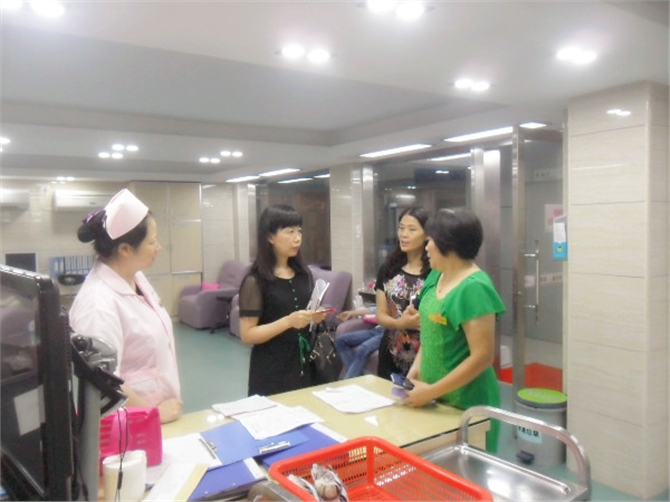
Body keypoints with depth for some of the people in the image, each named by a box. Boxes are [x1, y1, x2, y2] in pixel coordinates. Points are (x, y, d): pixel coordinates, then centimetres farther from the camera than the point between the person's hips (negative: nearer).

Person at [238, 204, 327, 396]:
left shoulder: (304, 273, 5)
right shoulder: (255, 281, -12)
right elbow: (247, 335, -14)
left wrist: (316, 317, -2)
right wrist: (288, 321, -25)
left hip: (304, 364, 5)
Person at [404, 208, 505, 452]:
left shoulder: (474, 288, -21)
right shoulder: (436, 276, 4)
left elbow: (483, 357, -23)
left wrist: (431, 391, -19)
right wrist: (417, 367, 1)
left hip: (466, 404, -7)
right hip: (437, 401, 8)